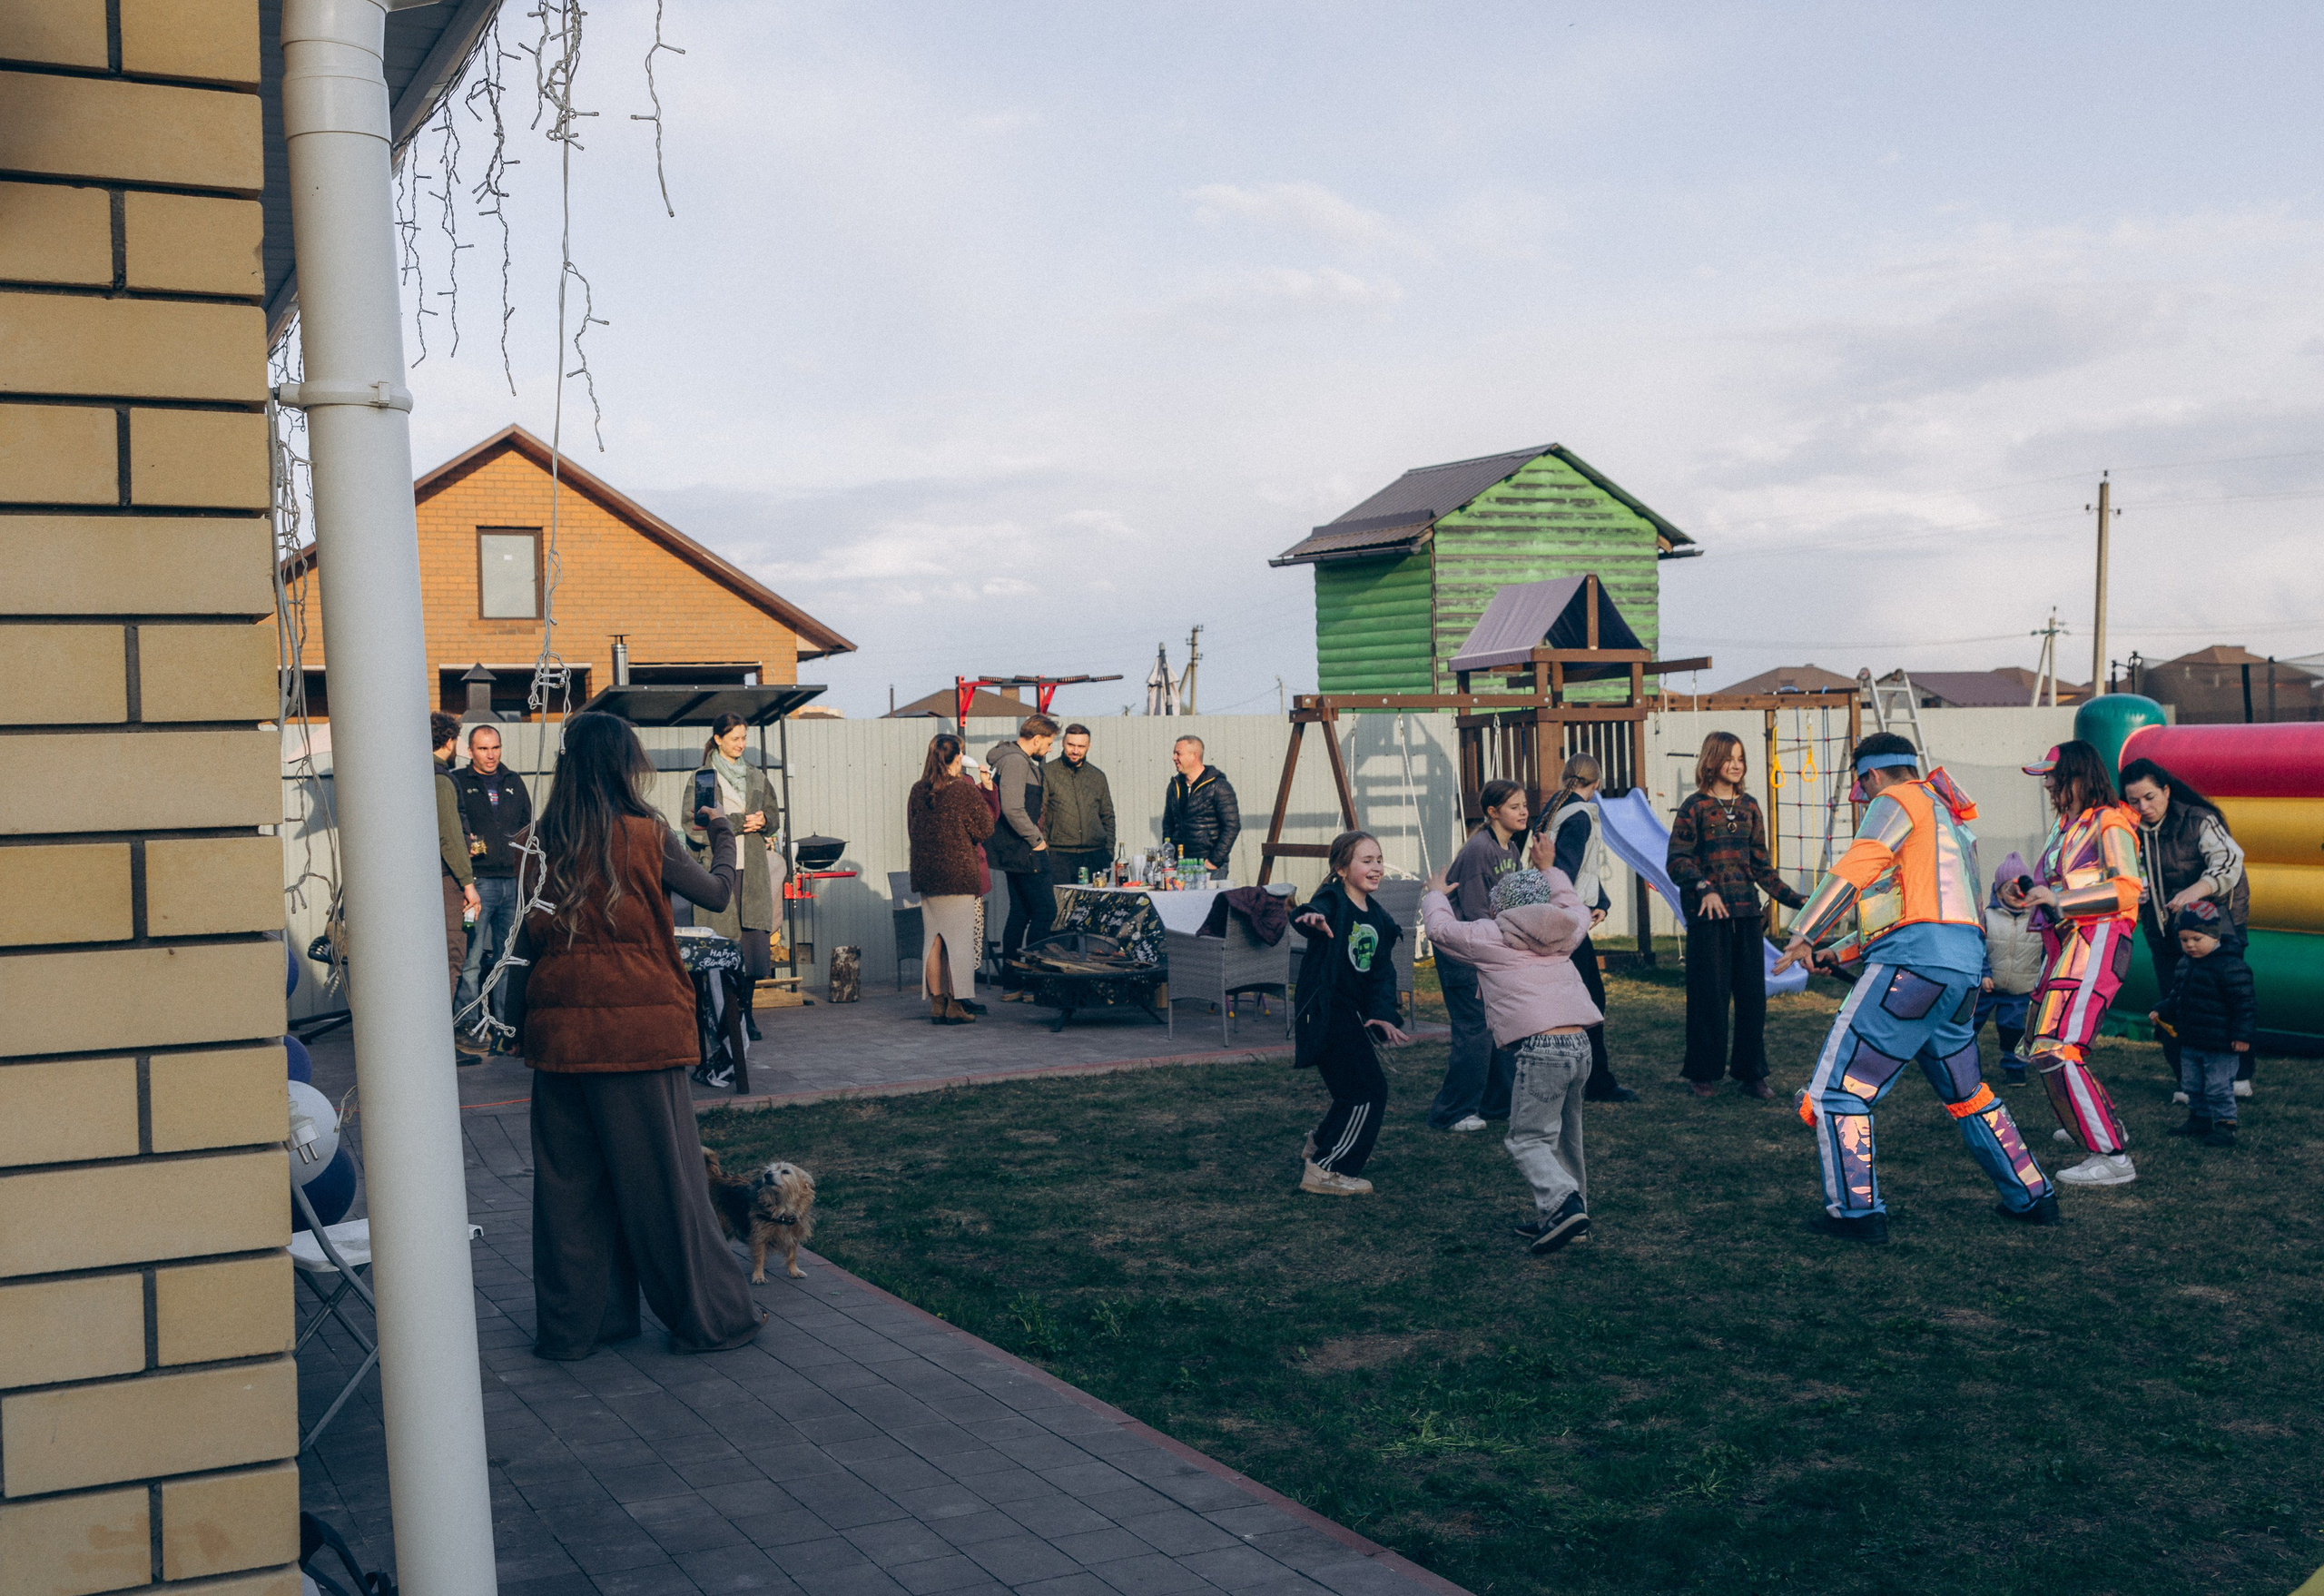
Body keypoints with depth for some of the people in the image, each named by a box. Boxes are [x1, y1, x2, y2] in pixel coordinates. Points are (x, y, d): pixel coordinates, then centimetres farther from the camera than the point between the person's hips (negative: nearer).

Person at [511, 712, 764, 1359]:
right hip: (638, 1027, -4)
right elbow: (718, 892, 6)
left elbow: (527, 942, 11)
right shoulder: (646, 835, -9)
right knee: (664, 1176, 5)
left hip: (559, 1030, 4)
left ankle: (572, 1323, 20)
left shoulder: (544, 843, 2)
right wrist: (722, 833, 23)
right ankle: (710, 1316, 17)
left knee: (568, 1182, 12)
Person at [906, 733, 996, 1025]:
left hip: (926, 874, 5)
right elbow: (984, 829, -3)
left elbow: (912, 830, 14)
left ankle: (936, 1003, 12)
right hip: (959, 873, -5)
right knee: (959, 937, 1)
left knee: (933, 939, 9)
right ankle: (955, 1004, 1)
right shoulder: (966, 790, -10)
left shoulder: (917, 790, 5)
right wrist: (986, 794, 8)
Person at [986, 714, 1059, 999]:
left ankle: (1011, 984, 15)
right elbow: (1013, 809, -25)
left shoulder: (1021, 761, 18)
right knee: (1045, 911, -7)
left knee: (1020, 914, 12)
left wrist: (1035, 835, 17)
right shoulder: (1016, 761, -16)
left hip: (1013, 850, 11)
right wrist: (1036, 838, -15)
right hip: (1022, 851, -11)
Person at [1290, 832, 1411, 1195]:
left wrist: (1383, 1014, -12)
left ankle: (1321, 1142, 46)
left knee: (1358, 1087, 21)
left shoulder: (1377, 918, 7)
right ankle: (1324, 1172, 1)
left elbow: (1382, 971, 4)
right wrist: (1312, 917, -66)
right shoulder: (1333, 901, -16)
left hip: (1353, 1012, 9)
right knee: (1368, 1090, -9)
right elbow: (1320, 911, -41)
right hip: (1324, 1013, -9)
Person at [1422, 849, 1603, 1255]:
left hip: (1540, 1047, -6)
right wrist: (1548, 869, 53)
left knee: (1527, 1138, -3)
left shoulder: (1489, 936, 7)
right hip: (1580, 1043, 6)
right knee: (1564, 1134, 18)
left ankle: (1562, 1202, -24)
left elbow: (1440, 927, 21)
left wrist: (1435, 893, 41)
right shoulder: (1564, 934, 20)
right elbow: (1577, 910, 44)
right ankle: (1566, 1218, 21)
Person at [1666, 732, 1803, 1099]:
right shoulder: (1694, 806, -2)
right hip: (1708, 915, -5)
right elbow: (1677, 860, -8)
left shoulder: (1749, 806, 13)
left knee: (1752, 993, 4)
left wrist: (1794, 899, 12)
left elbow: (1761, 866, 17)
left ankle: (1751, 1073, 14)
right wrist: (1704, 889, -23)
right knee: (1709, 994, -1)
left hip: (1746, 911, 5)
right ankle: (1704, 1074, 10)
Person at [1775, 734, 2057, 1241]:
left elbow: (1854, 872, -12)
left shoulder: (1899, 800, 1)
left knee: (1838, 1084, -5)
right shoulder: (1950, 818, 29)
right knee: (1966, 1093, 24)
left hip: (1915, 961, -9)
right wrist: (1841, 952, 30)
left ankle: (1857, 1210, -7)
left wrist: (1802, 936, -9)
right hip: (1964, 967, 9)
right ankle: (2032, 1197, 29)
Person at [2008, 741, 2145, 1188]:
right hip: (2064, 946, 10)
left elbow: (2126, 889, -19)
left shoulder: (2109, 822, -8)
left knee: (2056, 1052, -22)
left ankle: (2113, 1156, -21)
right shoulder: (2065, 826, 20)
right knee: (2040, 1045, 22)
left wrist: (2056, 899, -21)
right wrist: (2024, 895, 11)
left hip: (2096, 944, -10)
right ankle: (2096, 1124, 41)